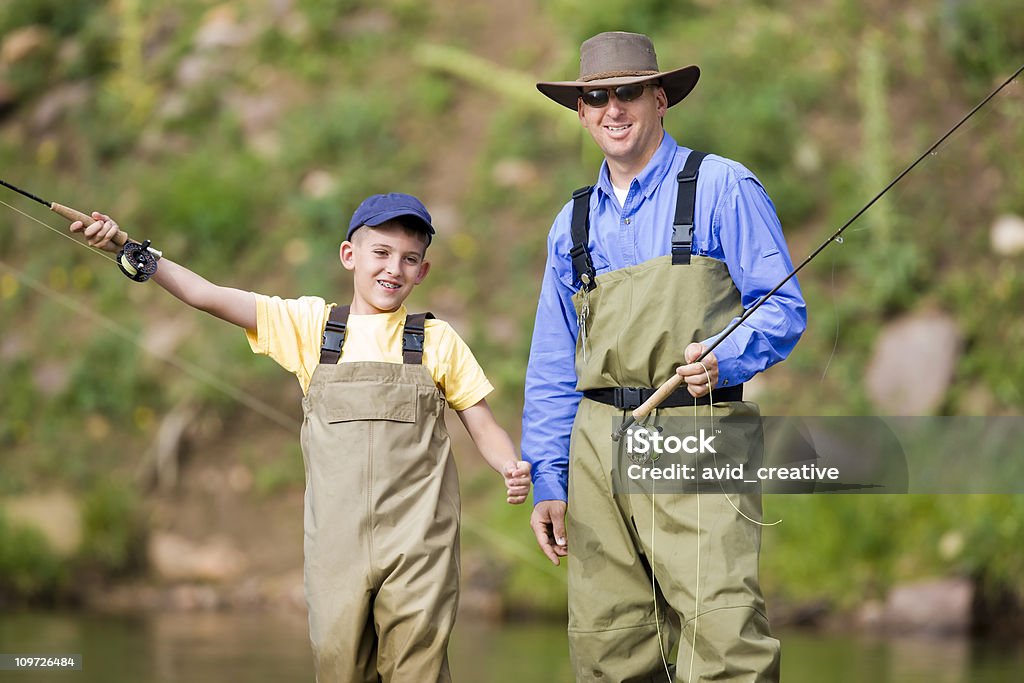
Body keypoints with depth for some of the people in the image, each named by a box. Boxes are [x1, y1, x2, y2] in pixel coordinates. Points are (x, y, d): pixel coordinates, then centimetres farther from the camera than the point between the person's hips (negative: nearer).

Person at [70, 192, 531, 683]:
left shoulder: (437, 341, 7)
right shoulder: (310, 325, 9)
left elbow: (483, 428, 10)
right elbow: (207, 296, 4)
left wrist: (513, 469, -12)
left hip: (416, 548, -1)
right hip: (337, 544, 2)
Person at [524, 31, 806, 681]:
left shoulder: (721, 188, 4)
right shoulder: (574, 223, 19)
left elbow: (785, 308, 0)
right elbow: (553, 365, 21)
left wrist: (725, 360, -20)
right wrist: (547, 479, 14)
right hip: (598, 447, 5)